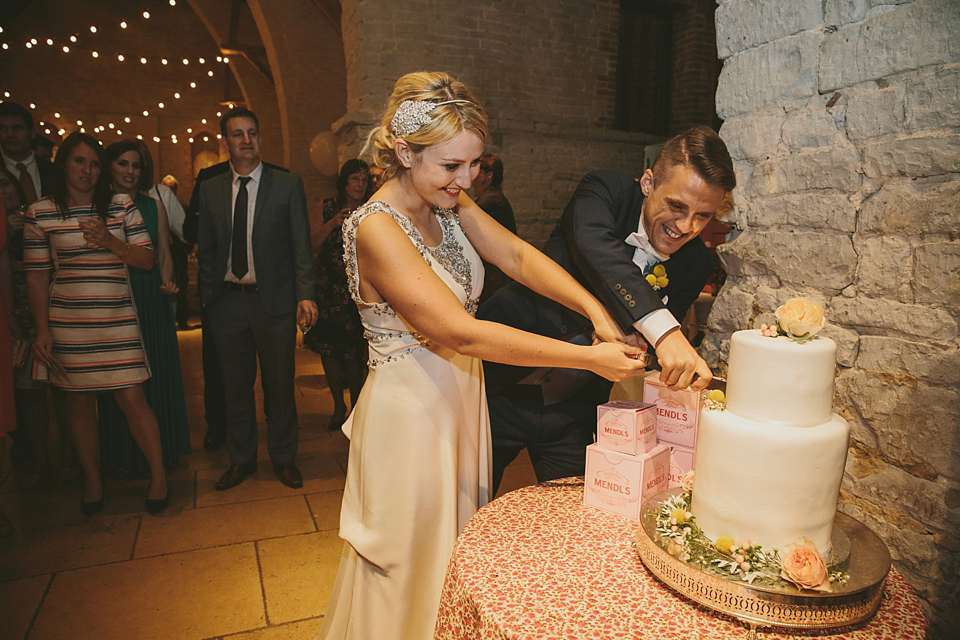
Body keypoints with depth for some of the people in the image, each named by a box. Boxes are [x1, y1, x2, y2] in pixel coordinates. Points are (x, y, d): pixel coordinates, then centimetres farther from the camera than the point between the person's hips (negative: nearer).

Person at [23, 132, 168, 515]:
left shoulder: (122, 206, 5)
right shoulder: (40, 213, 4)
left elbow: (148, 259, 3)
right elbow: (36, 277, 5)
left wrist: (108, 241, -14)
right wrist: (42, 330, -1)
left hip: (117, 321, -1)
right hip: (66, 322, 1)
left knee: (132, 399, -4)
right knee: (80, 402, 10)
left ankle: (158, 475, 10)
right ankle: (92, 481, 26)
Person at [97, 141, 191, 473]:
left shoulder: (154, 206, 7)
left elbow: (164, 255, 7)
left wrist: (167, 281, -10)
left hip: (152, 299, 2)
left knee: (157, 373, 8)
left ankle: (160, 449, 23)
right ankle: (123, 454, 21)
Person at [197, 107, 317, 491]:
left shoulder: (288, 185, 0)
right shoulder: (211, 189, 8)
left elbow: (301, 245, -3)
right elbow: (205, 250, 12)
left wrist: (305, 295, -12)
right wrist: (207, 295, 4)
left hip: (274, 300, -2)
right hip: (227, 301, 3)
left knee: (279, 384, 7)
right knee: (235, 386, 13)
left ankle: (283, 457, 26)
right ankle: (241, 459, 30)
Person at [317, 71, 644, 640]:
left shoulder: (449, 203, 1)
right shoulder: (376, 228, -25)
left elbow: (516, 255, -4)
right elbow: (462, 333, -30)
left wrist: (594, 309, -21)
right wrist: (590, 359, -28)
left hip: (461, 396, 8)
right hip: (413, 412, -7)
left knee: (461, 544, 24)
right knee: (418, 564, 13)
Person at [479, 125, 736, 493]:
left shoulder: (695, 265, -4)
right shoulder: (603, 192, -16)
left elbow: (658, 350, 0)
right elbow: (595, 247, -39)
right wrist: (664, 330, -51)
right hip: (503, 386, -2)